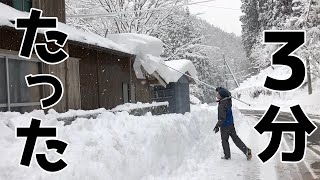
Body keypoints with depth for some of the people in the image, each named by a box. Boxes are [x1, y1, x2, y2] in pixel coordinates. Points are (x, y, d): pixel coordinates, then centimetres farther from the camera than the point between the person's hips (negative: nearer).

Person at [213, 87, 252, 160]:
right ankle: (246, 150, 9)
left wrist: (217, 126, -23)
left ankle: (227, 156, 18)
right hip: (231, 124, 8)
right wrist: (221, 89, 24)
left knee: (224, 140, 9)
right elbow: (229, 93, 20)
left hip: (225, 125, -8)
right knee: (235, 138, 14)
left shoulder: (222, 105, -26)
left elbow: (222, 118, -26)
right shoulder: (228, 100, -3)